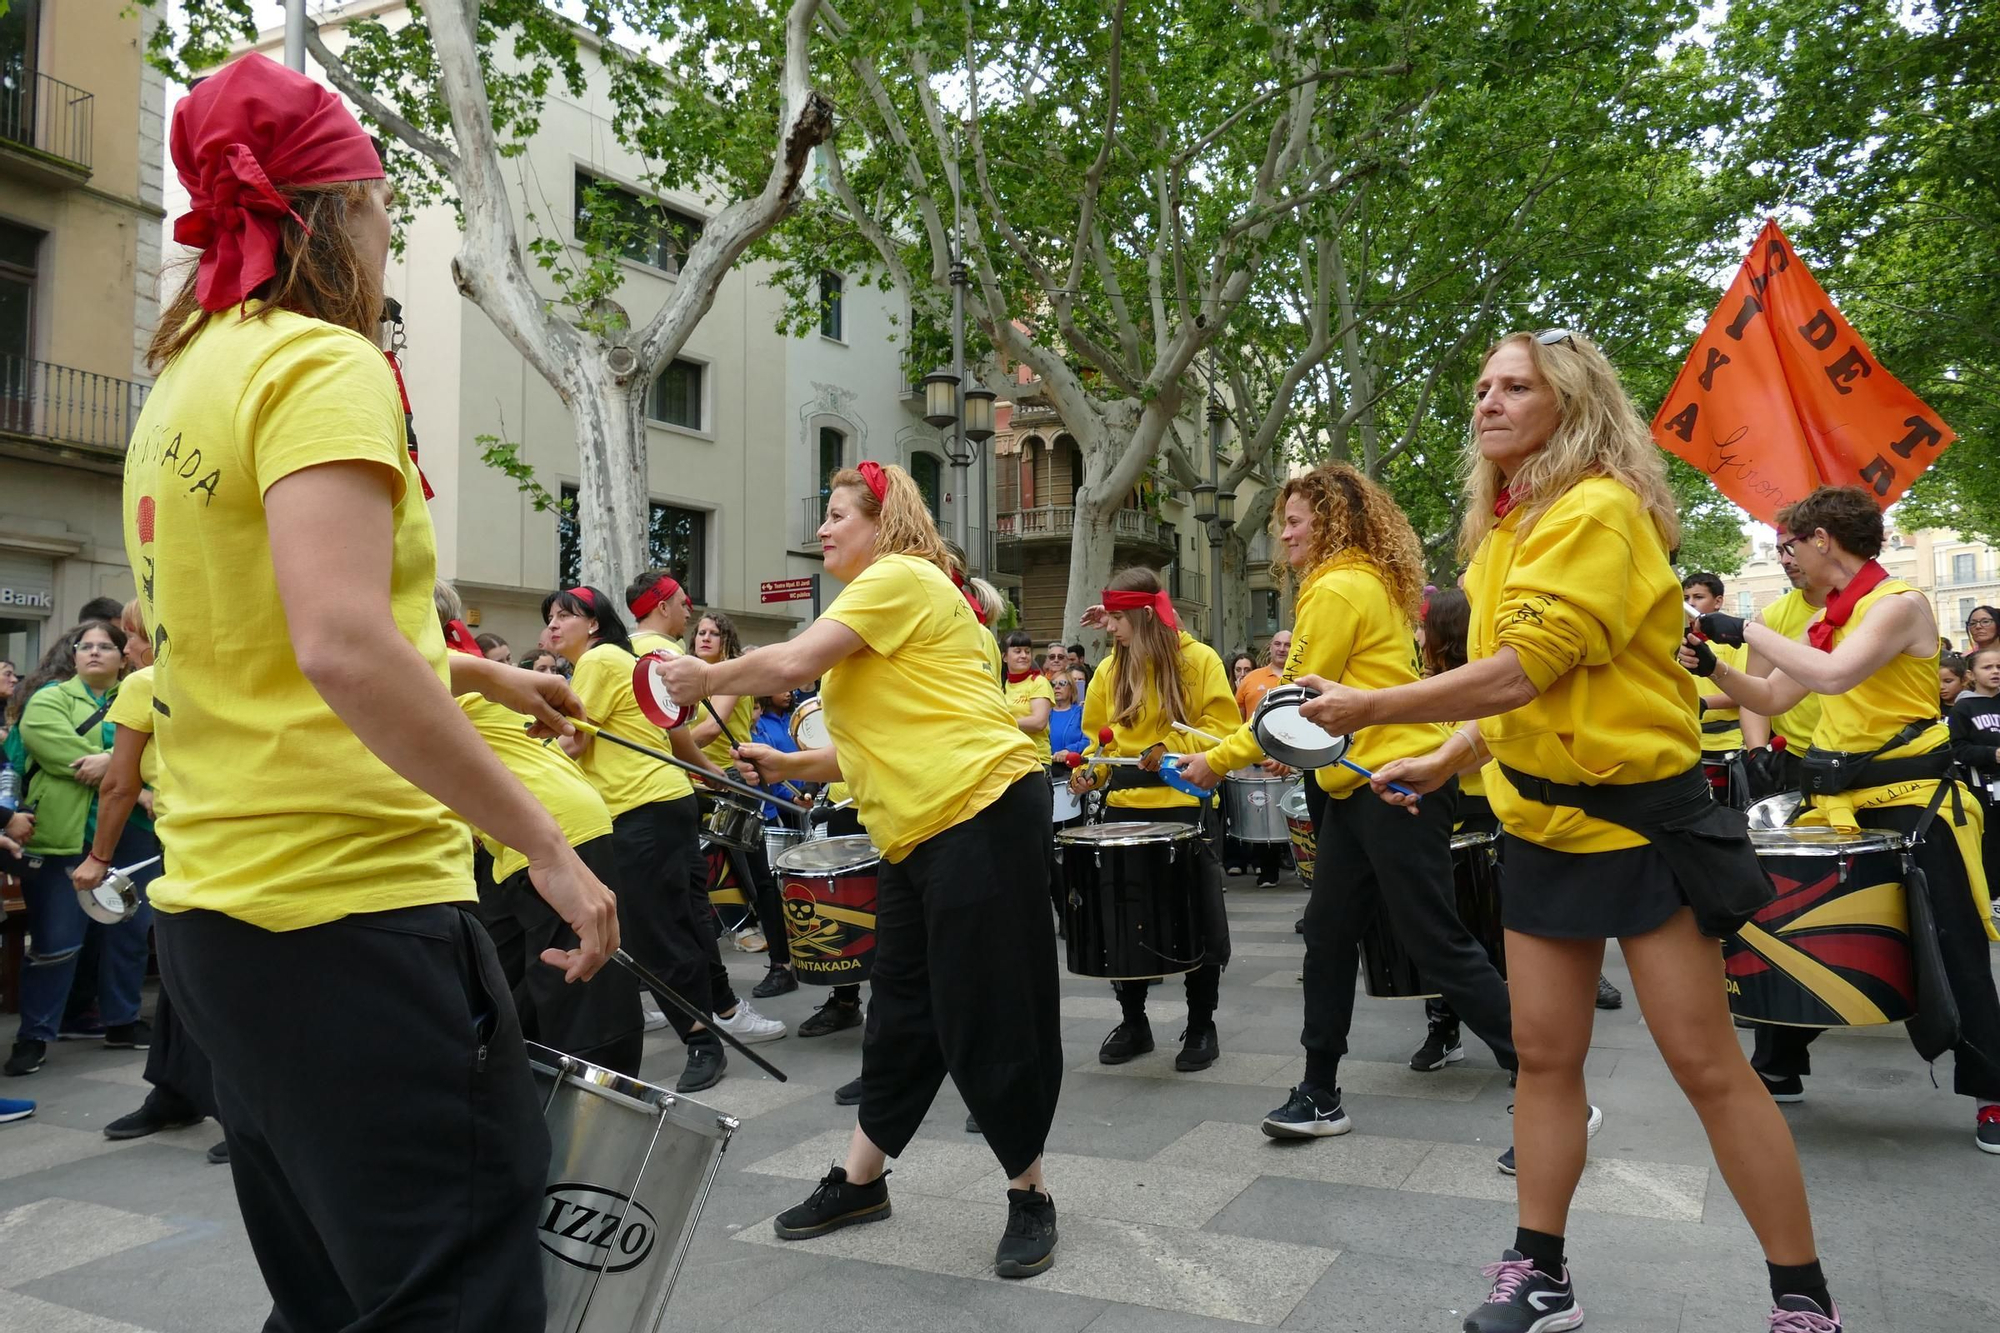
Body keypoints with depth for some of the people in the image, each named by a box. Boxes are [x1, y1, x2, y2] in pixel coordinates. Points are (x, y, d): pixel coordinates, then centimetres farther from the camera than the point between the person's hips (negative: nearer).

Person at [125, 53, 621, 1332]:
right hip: (350, 905, -9)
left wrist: (483, 674, 34)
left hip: (216, 909, 10)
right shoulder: (323, 363, -12)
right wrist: (548, 846, -19)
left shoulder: (184, 384, 16)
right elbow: (343, 650, -26)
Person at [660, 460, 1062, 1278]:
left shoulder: (903, 577, -8)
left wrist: (705, 679, -2)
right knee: (903, 1009, 16)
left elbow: (792, 663, -18)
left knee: (988, 1009, -2)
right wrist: (795, 766, 13)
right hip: (918, 833, 10)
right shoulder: (875, 601, 22)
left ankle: (1028, 1194, 14)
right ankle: (860, 1180, 28)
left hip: (982, 811, -10)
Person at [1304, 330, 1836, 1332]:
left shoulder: (1597, 508, -16)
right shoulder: (1506, 528, 11)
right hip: (1541, 821, 8)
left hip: (1639, 814, -8)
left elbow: (1525, 670, -25)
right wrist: (1442, 762, 9)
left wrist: (1371, 710, -20)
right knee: (1544, 1052, 10)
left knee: (1707, 1065, 0)